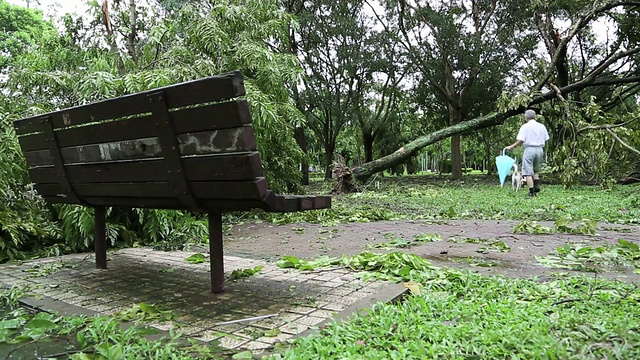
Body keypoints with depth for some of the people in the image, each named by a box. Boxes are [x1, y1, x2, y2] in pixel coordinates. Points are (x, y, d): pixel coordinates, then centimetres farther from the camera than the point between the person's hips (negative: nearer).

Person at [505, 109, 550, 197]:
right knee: (536, 170, 24)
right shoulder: (542, 126, 10)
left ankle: (532, 192, -4)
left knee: (528, 172, -1)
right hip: (540, 149, 5)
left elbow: (520, 140, -12)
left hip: (529, 149, -5)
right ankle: (537, 187, 13)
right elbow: (546, 139, 7)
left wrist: (511, 147, -2)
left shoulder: (525, 126, -5)